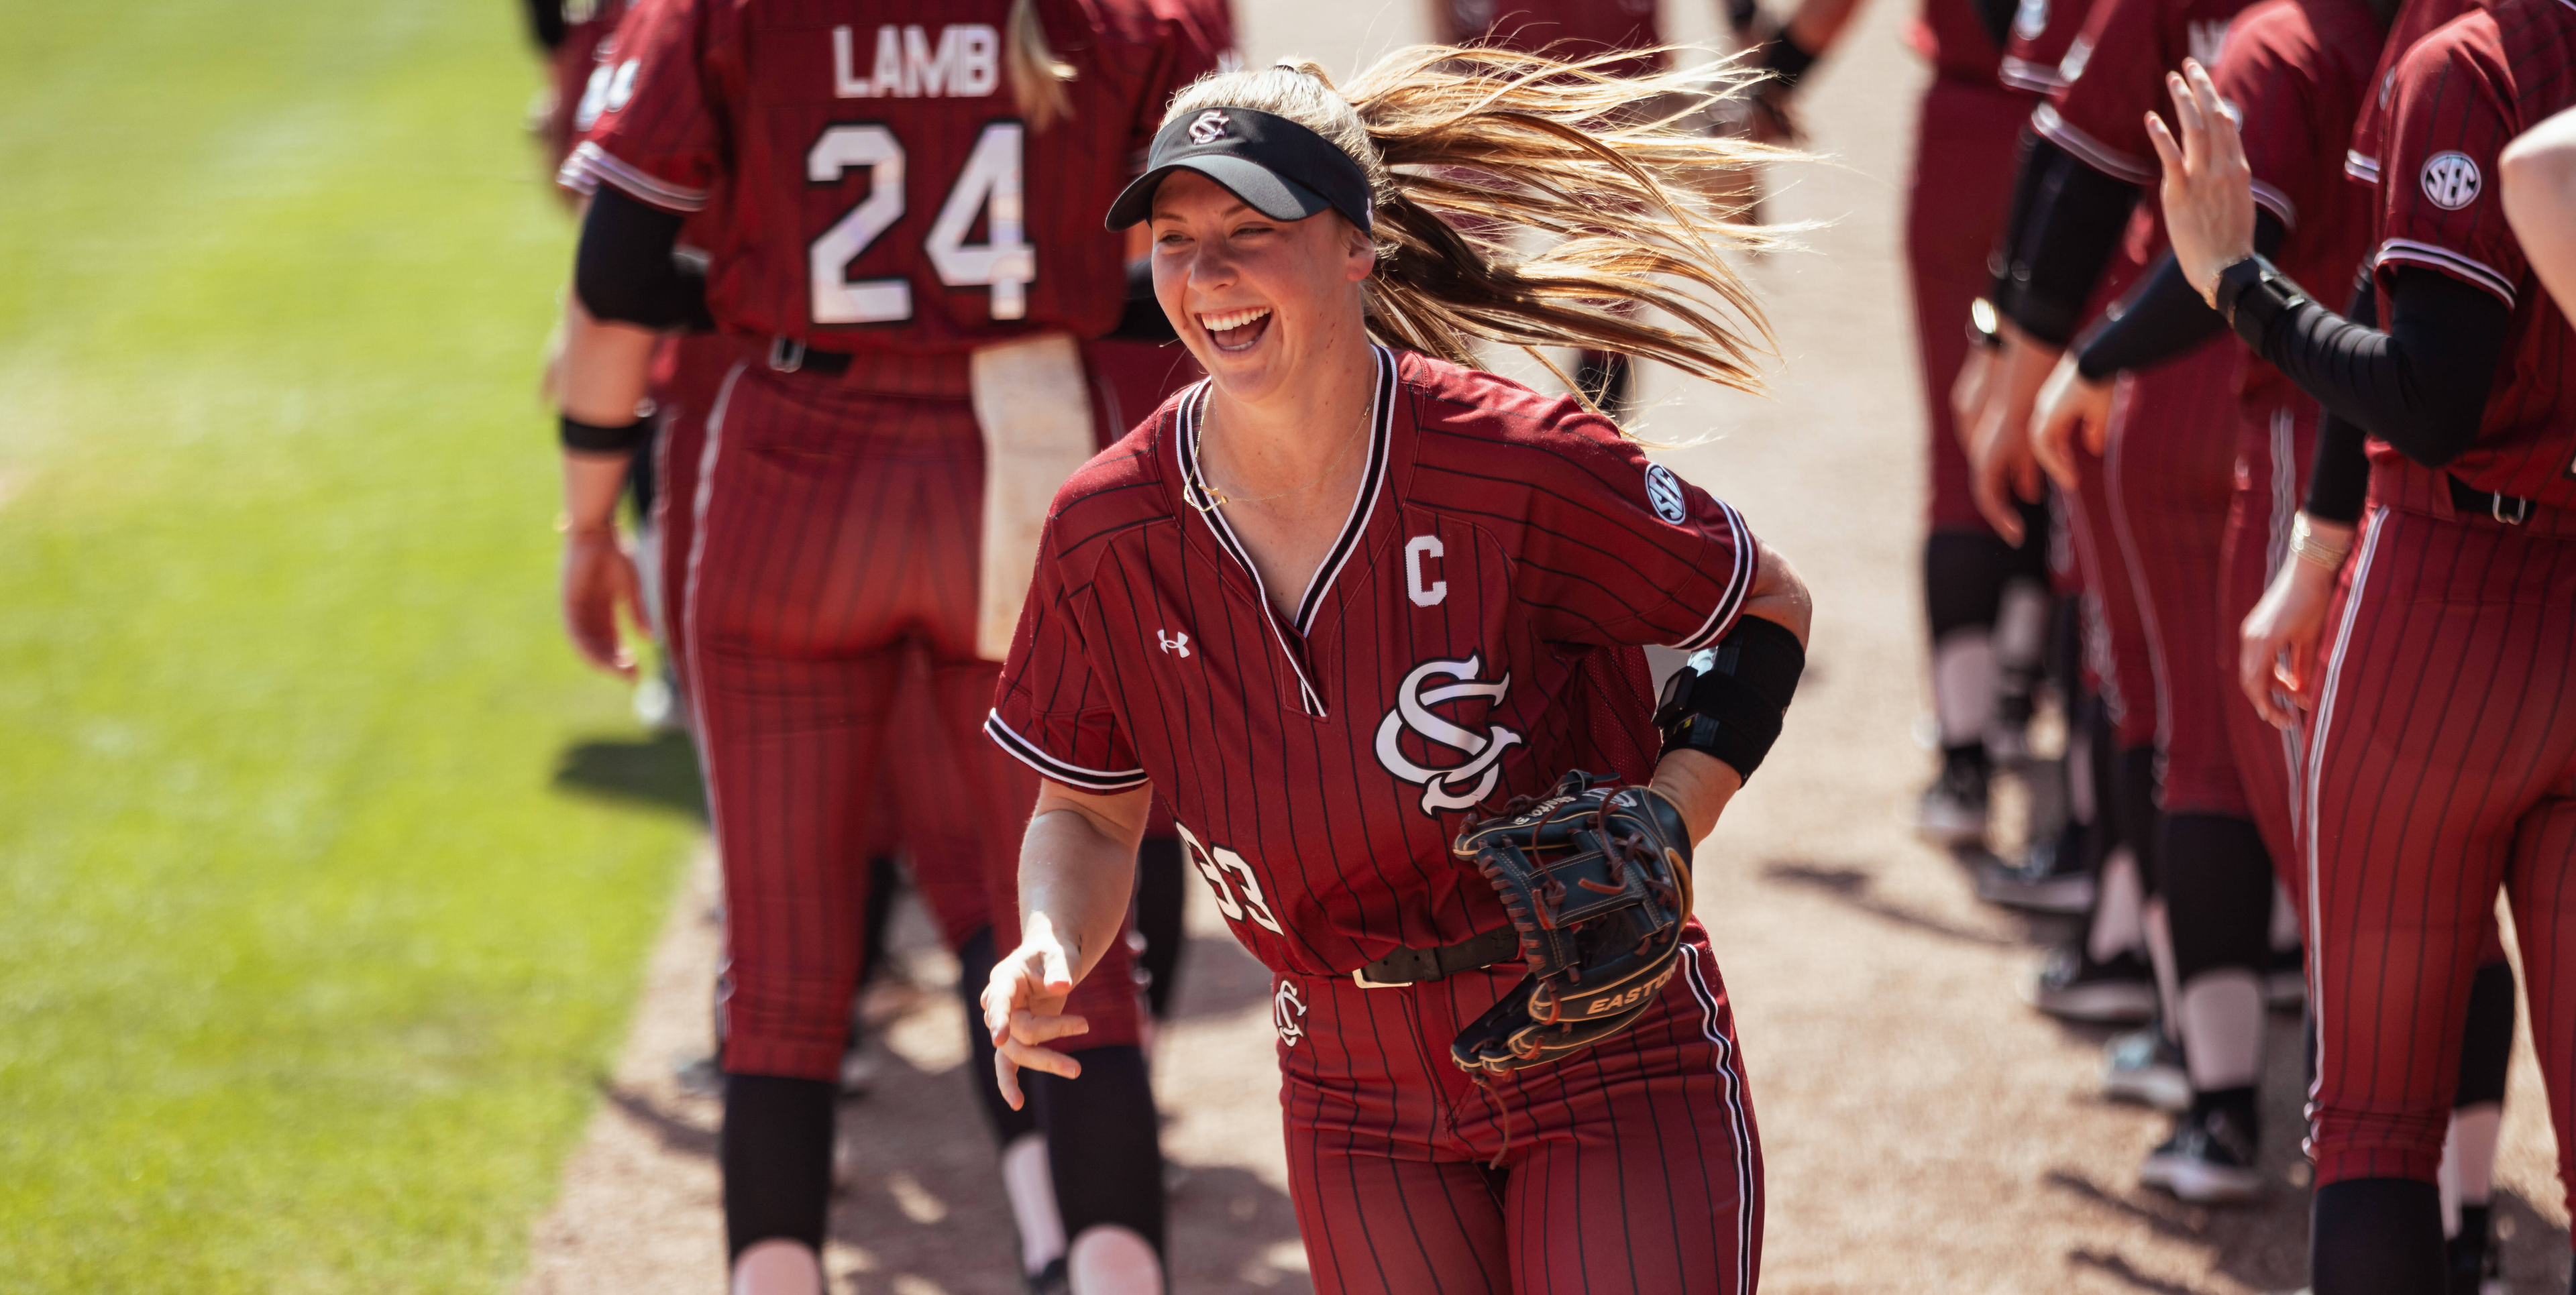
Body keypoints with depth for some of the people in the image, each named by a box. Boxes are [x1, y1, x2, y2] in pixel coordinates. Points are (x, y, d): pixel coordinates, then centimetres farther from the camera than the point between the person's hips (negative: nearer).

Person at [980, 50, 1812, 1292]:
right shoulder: (1108, 529, -8)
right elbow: (1088, 811, 7)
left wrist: (1661, 830, -16)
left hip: (1611, 1066, -3)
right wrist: (1048, 953, -15)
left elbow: (1768, 608, -2)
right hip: (1360, 1113, 3)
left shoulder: (1519, 467, -18)